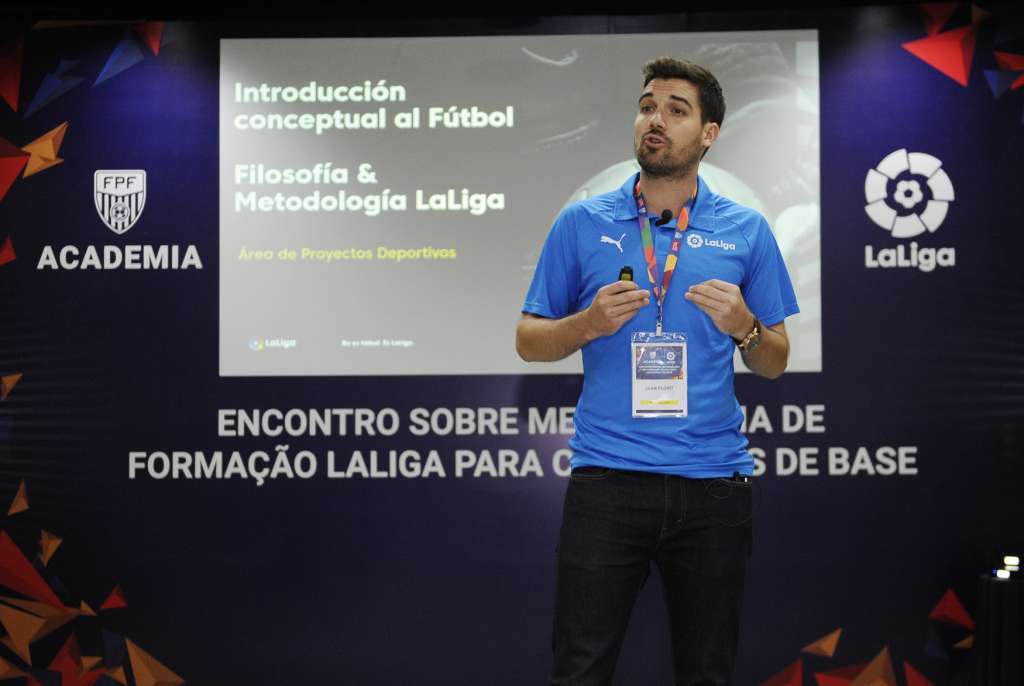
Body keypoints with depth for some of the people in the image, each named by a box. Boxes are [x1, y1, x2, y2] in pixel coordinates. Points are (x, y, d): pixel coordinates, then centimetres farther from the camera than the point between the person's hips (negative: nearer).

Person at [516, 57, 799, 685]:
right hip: (608, 479, -1)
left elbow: (774, 363, 11)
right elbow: (530, 342, 8)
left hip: (713, 481, 1)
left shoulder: (746, 232, 7)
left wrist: (743, 326, -10)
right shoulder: (582, 223, 5)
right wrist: (590, 323, -11)